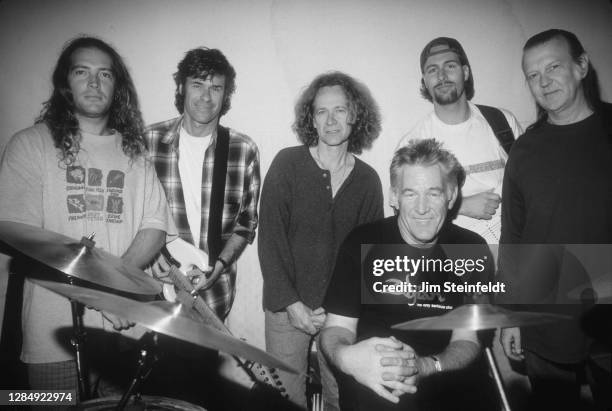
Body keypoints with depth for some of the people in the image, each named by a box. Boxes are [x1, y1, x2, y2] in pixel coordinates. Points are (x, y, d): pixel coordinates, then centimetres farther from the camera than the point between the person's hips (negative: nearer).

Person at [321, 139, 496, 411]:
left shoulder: (472, 251, 0)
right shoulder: (363, 244, -6)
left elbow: (467, 340, -1)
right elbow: (337, 328, -5)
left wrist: (422, 367, -23)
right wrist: (347, 357, -29)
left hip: (448, 381, 3)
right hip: (373, 386, -3)